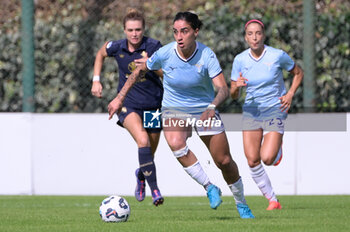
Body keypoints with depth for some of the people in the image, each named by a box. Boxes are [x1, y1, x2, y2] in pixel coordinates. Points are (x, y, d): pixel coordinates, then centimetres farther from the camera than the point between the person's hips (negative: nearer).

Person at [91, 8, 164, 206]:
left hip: (154, 104, 1)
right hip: (128, 103, 0)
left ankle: (141, 175, 49)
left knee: (149, 154, 11)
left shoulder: (154, 47, -13)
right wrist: (96, 80, 9)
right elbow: (101, 54, 16)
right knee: (142, 140, -28)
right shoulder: (117, 47, -6)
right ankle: (154, 189, -27)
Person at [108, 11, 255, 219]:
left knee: (224, 161, -1)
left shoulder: (207, 55, -20)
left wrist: (212, 107, -46)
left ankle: (241, 203, 25)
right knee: (176, 143, -33)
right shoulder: (165, 54, -16)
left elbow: (223, 89, -26)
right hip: (174, 110, 0)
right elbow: (139, 71, 2)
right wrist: (120, 98, 0)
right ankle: (210, 188, -19)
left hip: (204, 110, 0)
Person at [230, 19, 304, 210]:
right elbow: (233, 95, 2)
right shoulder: (240, 60, -4)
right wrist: (237, 86, -21)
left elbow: (298, 73, 8)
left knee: (267, 158, -17)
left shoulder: (278, 56, -10)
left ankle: (277, 148, 21)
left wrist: (290, 94, -7)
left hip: (275, 110, -3)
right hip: (251, 112, 3)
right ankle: (273, 201, 9)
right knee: (252, 160, -7)